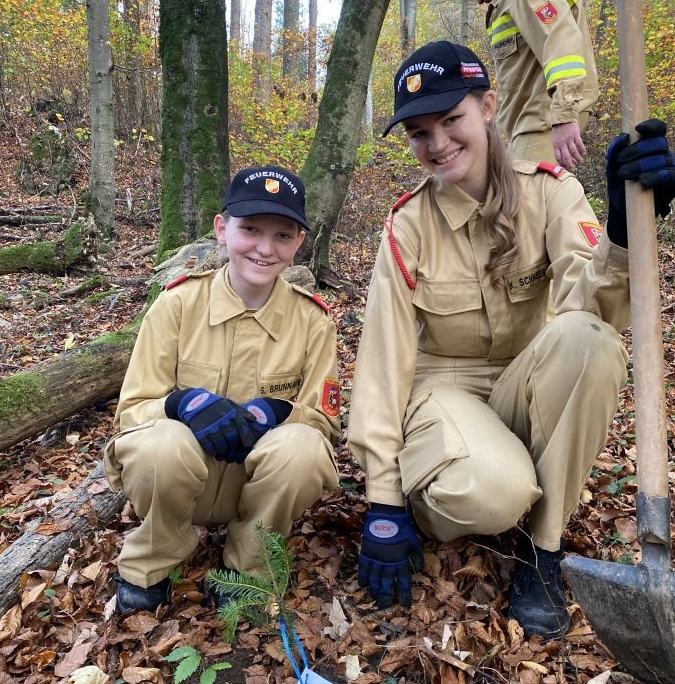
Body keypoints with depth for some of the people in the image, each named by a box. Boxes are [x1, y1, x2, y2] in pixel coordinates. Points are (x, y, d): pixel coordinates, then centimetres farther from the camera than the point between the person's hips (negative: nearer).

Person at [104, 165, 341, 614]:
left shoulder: (312, 319, -8)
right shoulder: (178, 303, -10)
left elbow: (324, 420, -4)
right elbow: (132, 409, -7)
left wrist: (270, 412, -26)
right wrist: (185, 402, -30)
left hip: (263, 476, 1)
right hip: (179, 472, 0)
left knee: (303, 447, -32)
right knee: (166, 444, -35)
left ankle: (248, 569, -3)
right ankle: (148, 568, -2)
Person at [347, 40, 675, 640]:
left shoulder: (548, 190, -8)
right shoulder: (407, 225, -10)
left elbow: (597, 307, -22)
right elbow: (385, 360, -13)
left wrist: (625, 227, -45)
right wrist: (384, 501, -15)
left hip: (525, 387, 3)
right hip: (442, 386, -2)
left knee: (587, 338, -31)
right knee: (495, 492, -35)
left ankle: (543, 546, -14)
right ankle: (427, 499, 4)